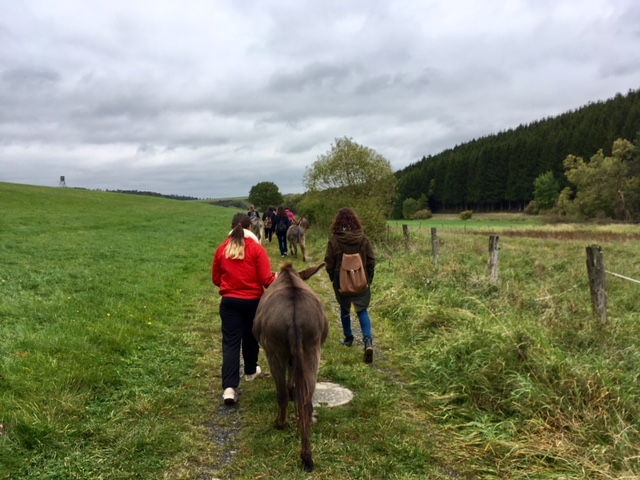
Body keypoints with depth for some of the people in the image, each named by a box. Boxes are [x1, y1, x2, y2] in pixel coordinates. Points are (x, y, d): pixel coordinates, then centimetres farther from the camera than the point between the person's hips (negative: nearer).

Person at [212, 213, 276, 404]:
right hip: (253, 301, -1)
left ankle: (229, 387, -10)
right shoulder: (257, 248, -9)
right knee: (250, 337, 21)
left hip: (229, 301, 1)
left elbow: (216, 279, 9)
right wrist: (276, 280, 10)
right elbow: (266, 279, -12)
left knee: (230, 342, 0)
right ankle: (250, 371, 41)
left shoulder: (222, 249, 0)